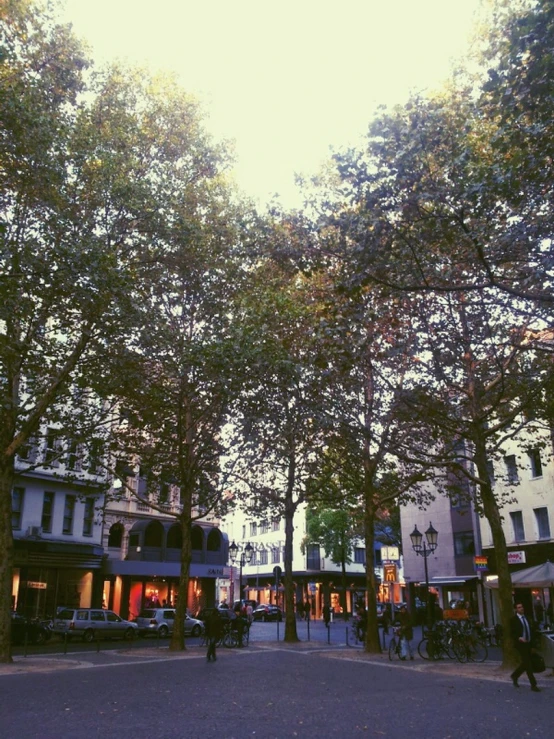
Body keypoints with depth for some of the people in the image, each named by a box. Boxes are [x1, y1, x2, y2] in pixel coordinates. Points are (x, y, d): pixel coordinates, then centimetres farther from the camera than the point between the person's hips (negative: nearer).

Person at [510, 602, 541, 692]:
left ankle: (514, 676, 33)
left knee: (526, 663, 13)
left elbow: (529, 630, 17)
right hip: (521, 644, -7)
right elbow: (512, 633, -9)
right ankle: (533, 684, 1)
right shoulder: (513, 619, -8)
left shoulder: (526, 617, 11)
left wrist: (531, 640, 8)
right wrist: (519, 638, -24)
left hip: (528, 644, 7)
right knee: (527, 664, -5)